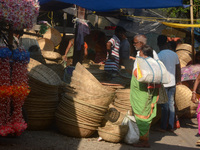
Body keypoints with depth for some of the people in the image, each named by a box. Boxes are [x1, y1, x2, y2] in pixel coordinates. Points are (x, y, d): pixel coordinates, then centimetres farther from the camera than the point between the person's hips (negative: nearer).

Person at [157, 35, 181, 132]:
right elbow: (178, 68, 12)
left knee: (164, 106, 2)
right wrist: (178, 80, 25)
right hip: (172, 83, 5)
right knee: (171, 104, 12)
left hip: (163, 84, -5)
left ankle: (163, 127, 10)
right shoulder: (174, 54, 3)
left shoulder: (159, 56, -14)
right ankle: (171, 126, 15)